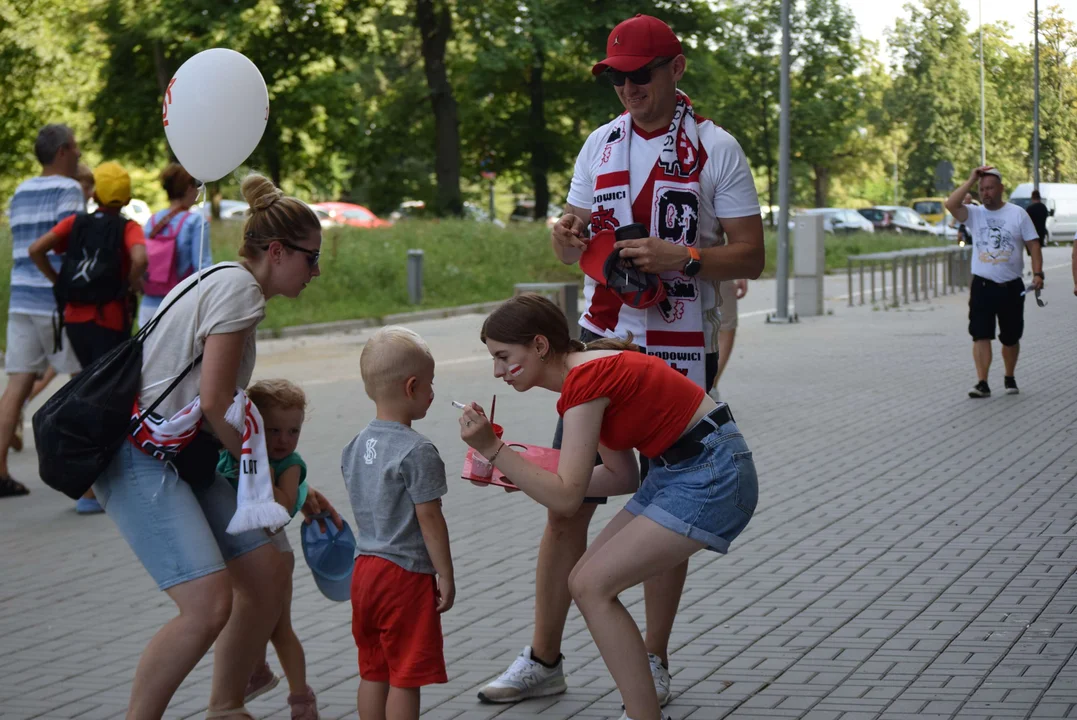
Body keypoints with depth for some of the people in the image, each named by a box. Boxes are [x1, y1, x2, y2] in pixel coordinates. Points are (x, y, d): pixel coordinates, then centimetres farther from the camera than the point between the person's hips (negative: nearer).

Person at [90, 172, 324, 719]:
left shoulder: (224, 282, 18)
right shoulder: (239, 288, -13)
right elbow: (214, 402, -17)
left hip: (181, 456, 10)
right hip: (139, 461, -10)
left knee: (268, 577, 8)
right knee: (210, 605, -20)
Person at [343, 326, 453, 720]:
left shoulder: (357, 445, 7)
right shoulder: (417, 451, -18)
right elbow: (429, 518, -18)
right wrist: (445, 575, -11)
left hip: (364, 567, 8)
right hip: (407, 573, -8)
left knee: (373, 672, 15)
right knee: (405, 677, -1)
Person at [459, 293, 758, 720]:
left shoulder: (584, 380, -18)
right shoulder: (590, 371, 11)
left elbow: (566, 498, -21)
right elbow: (622, 476, 14)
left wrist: (492, 448, -20)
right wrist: (520, 475, 9)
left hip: (713, 476, -10)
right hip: (678, 471, 10)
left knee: (592, 587, -12)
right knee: (586, 583, 7)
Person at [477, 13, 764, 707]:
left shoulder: (716, 149, -4)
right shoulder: (600, 144, 10)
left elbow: (750, 258, -5)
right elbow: (573, 251, 16)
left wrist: (681, 257, -22)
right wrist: (567, 236, -8)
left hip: (680, 351, -4)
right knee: (566, 502, 2)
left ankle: (654, 662, 16)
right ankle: (544, 658, 11)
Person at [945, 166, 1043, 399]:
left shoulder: (1017, 214, 2)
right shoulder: (974, 214, 2)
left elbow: (1033, 245, 1)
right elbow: (951, 204, -16)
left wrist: (1037, 273, -11)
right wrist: (971, 181, -13)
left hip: (1011, 287, 0)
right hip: (982, 286, 0)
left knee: (1011, 337, 10)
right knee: (981, 335, -10)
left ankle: (1010, 378, 29)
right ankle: (982, 383, -12)